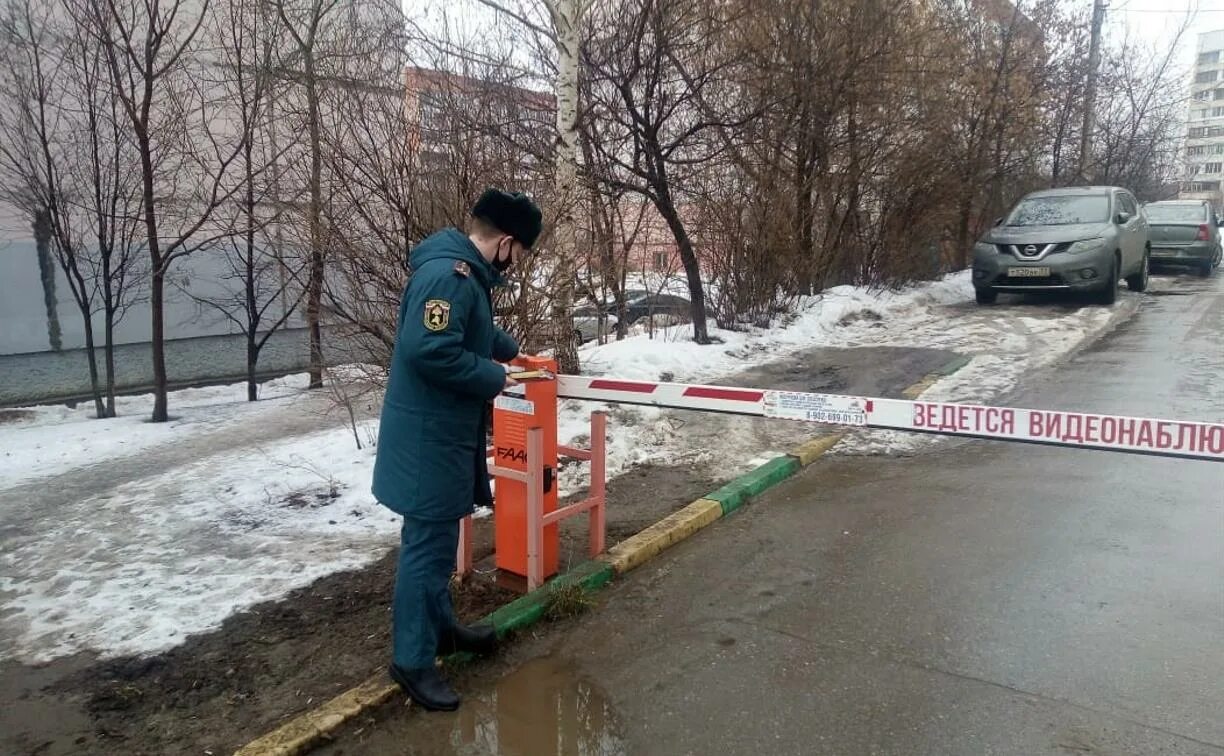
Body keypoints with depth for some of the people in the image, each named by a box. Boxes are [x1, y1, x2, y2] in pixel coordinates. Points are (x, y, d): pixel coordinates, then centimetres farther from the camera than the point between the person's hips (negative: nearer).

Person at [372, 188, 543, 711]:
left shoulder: (465, 273, 12)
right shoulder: (448, 274, -22)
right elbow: (428, 349, -33)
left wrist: (509, 350, 44)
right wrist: (494, 378, -20)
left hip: (445, 431, 11)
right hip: (428, 435, -11)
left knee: (439, 538, 21)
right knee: (427, 544, -2)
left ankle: (439, 627, 36)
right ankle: (412, 660, 11)